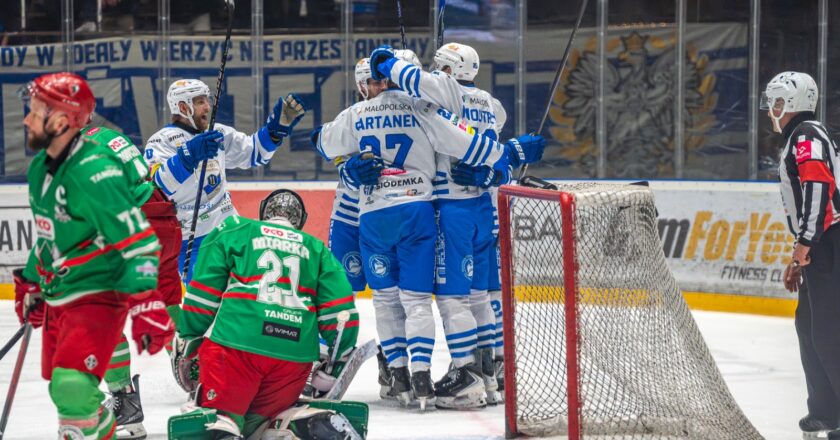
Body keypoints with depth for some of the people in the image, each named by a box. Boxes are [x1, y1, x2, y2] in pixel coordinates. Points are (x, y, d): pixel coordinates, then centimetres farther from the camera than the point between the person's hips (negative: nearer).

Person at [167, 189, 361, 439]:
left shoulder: (233, 232, 16)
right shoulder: (317, 250, 23)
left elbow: (203, 291, 10)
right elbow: (339, 309, 14)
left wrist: (189, 343, 16)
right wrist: (338, 362, 20)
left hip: (237, 344, -3)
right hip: (296, 354, 3)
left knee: (221, 416, 1)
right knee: (259, 414, 18)